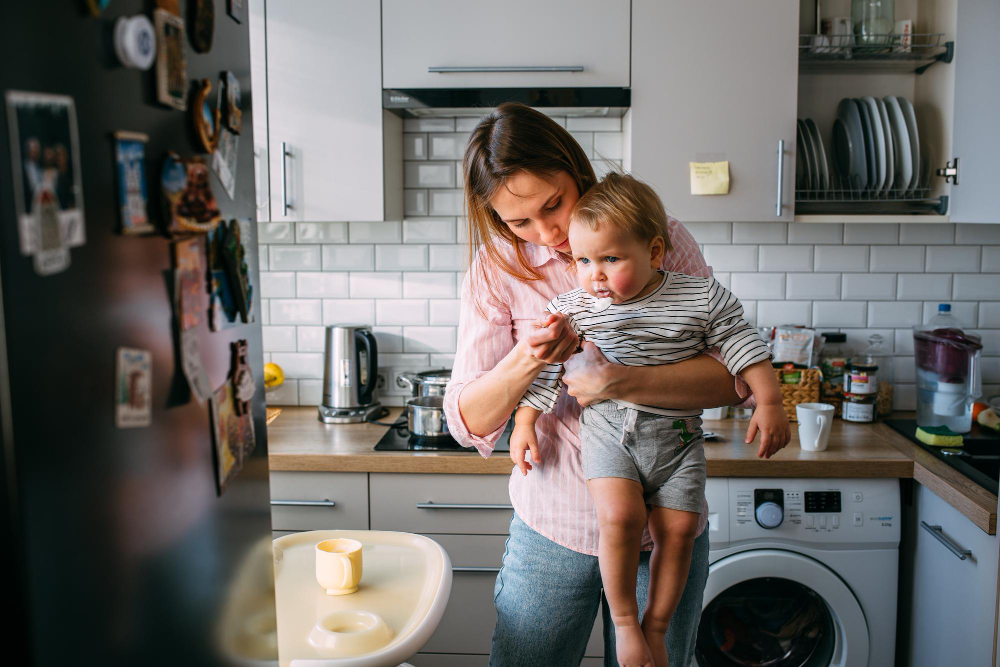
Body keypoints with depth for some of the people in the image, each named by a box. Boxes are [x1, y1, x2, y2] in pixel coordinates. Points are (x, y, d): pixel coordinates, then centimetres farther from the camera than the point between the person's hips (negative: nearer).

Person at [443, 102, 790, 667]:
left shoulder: (660, 238, -6)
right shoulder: (498, 268, -5)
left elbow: (738, 374, -12)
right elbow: (469, 422, -9)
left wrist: (621, 382, -26)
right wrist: (525, 362, -28)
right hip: (551, 528, 1)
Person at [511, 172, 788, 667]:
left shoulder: (701, 297, -5)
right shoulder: (574, 307, -2)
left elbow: (743, 347, 2)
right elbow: (546, 370, 5)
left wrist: (768, 403, -3)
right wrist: (524, 422, 4)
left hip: (677, 433, 1)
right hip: (608, 426, -1)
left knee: (678, 528, -6)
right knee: (620, 516, -21)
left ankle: (656, 626, 17)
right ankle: (623, 618, 2)